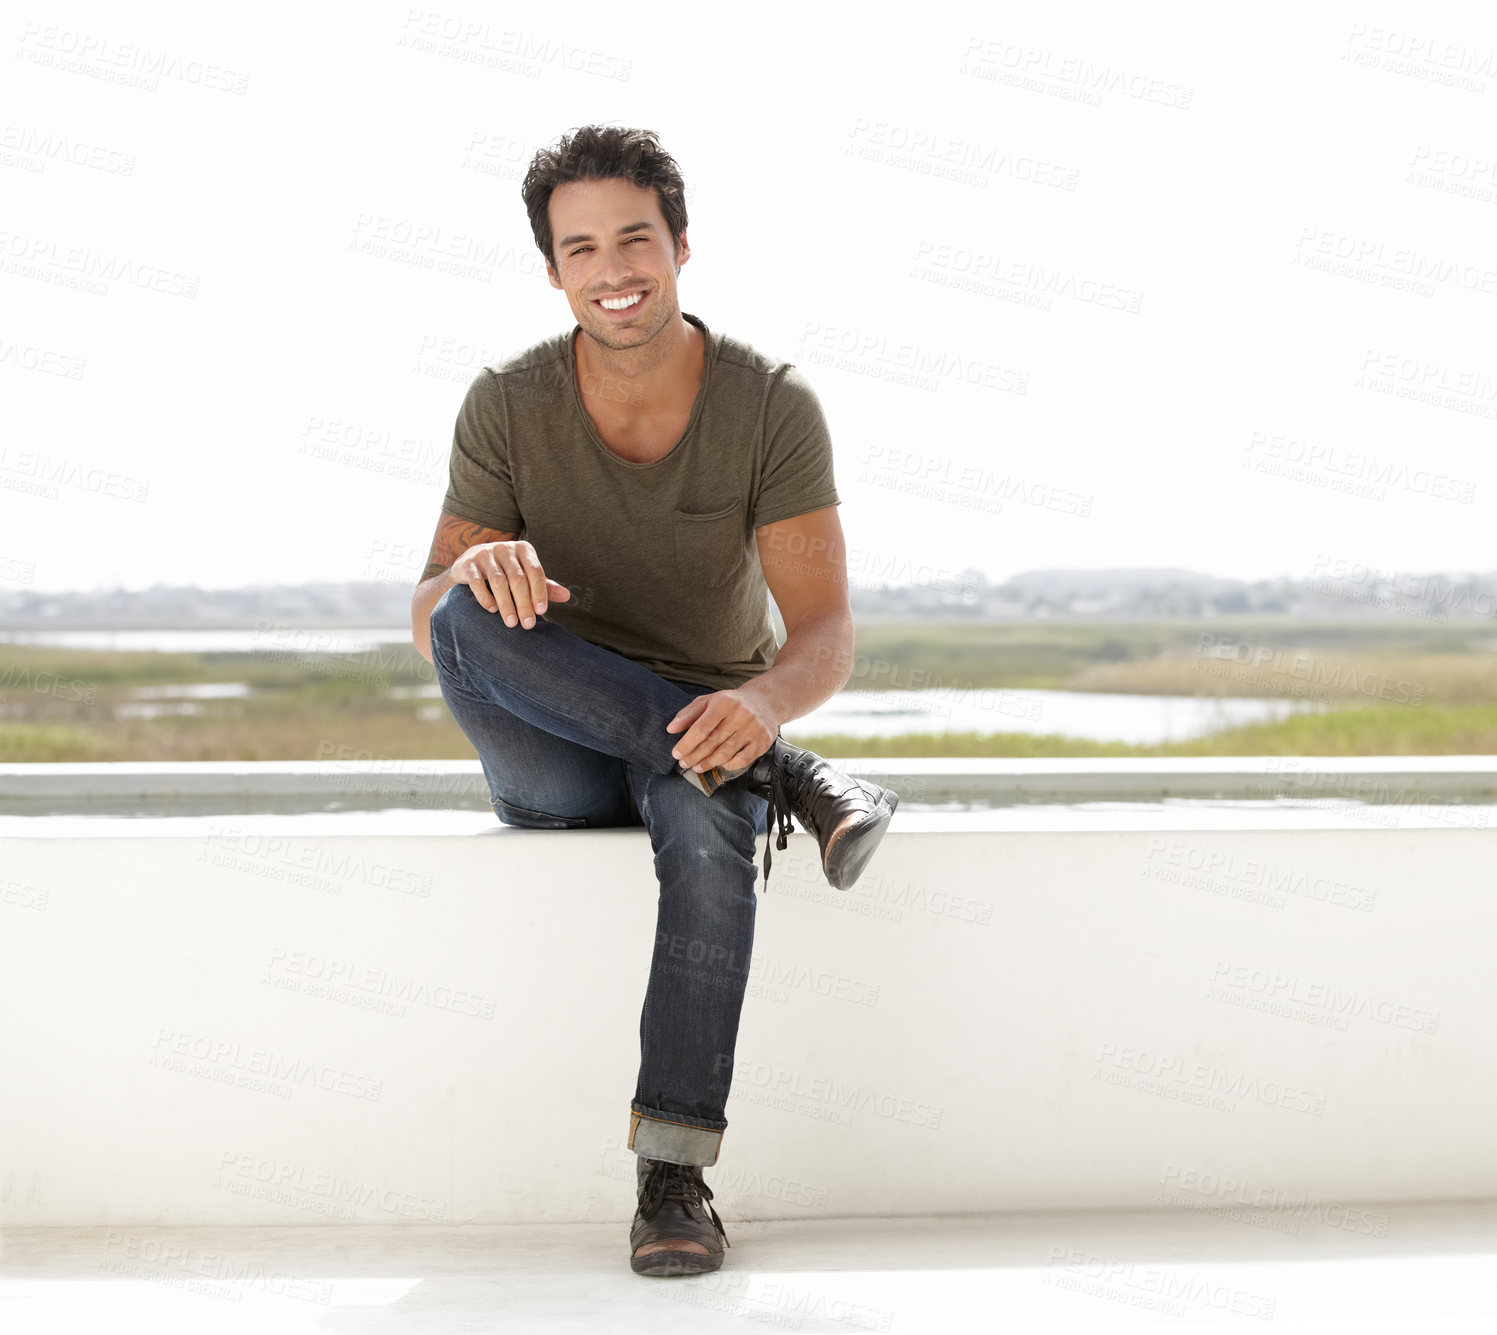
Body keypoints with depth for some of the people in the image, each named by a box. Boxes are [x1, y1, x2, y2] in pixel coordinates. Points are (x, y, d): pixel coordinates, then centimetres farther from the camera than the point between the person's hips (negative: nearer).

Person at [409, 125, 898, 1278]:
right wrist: (474, 569, -35)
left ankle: (674, 1176, -34)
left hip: (704, 736, -1)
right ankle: (786, 782, -29)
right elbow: (428, 627, -9)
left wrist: (763, 700, -41)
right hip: (556, 770, 1)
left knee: (710, 822, -38)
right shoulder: (507, 406, -8)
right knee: (474, 616, -31)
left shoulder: (771, 406, -11)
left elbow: (825, 635, -16)